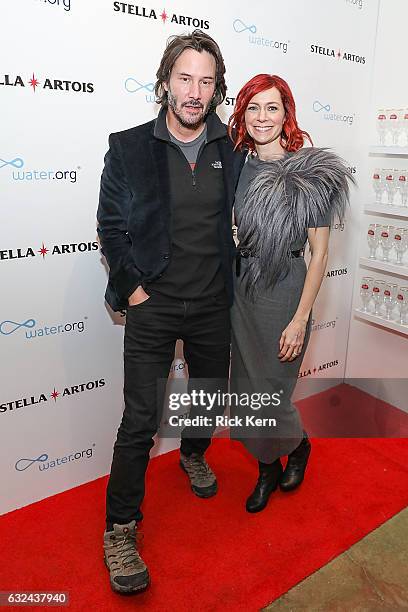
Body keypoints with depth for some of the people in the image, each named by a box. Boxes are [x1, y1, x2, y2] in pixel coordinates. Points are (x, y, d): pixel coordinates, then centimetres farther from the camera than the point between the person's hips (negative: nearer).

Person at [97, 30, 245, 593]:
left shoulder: (231, 151, 3)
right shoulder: (130, 148, -6)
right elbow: (111, 225, -2)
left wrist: (231, 279, 7)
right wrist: (133, 286, -8)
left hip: (213, 304, 4)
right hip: (153, 305, -3)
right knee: (141, 418, -1)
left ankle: (194, 454, 52)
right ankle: (120, 529, 18)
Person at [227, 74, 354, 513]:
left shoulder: (313, 172, -10)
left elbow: (319, 252, -10)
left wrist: (300, 320, -14)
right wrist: (227, 289, 5)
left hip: (284, 290, -5)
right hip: (240, 289, 5)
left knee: (269, 395, 5)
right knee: (245, 391, 14)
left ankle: (299, 445, 41)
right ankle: (267, 468, 39)